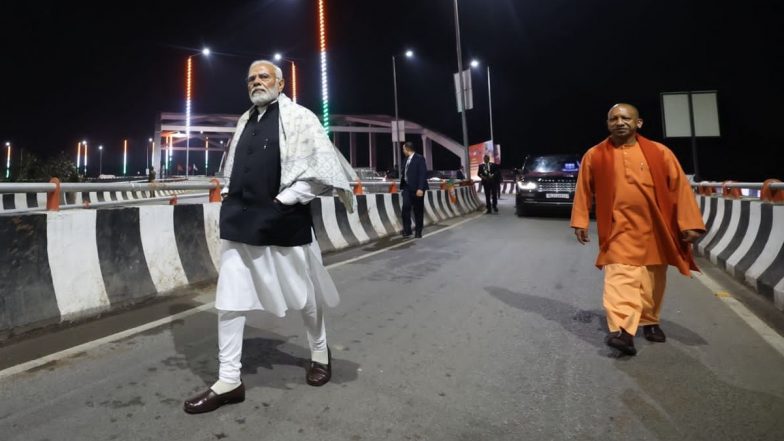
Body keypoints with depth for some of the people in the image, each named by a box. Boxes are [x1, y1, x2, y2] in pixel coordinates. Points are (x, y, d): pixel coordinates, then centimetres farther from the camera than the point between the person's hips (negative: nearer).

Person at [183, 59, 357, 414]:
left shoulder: (298, 117, -3)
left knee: (304, 294, 10)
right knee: (229, 299, 3)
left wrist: (285, 199, -15)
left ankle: (320, 353, 35)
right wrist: (229, 196, 10)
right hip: (240, 221, 6)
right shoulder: (244, 121, 16)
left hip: (282, 221, -6)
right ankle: (228, 381, 14)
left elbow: (320, 164, -11)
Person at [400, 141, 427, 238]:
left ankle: (418, 231, 13)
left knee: (418, 210, 3)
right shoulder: (406, 159, 12)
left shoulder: (419, 158, -9)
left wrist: (420, 188, -22)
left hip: (416, 188, -6)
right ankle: (407, 230, -2)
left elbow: (423, 174, -15)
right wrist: (402, 185, 11)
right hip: (407, 187, 6)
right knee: (405, 207, -7)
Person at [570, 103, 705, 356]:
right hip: (619, 228, -2)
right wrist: (580, 222, 5)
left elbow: (680, 188, 1)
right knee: (620, 277, -16)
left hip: (654, 229, 3)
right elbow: (584, 190, 6)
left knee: (653, 281, 15)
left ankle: (650, 322, 34)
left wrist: (689, 223, -2)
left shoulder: (659, 153, 0)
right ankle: (621, 331, -22)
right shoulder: (594, 156, -1)